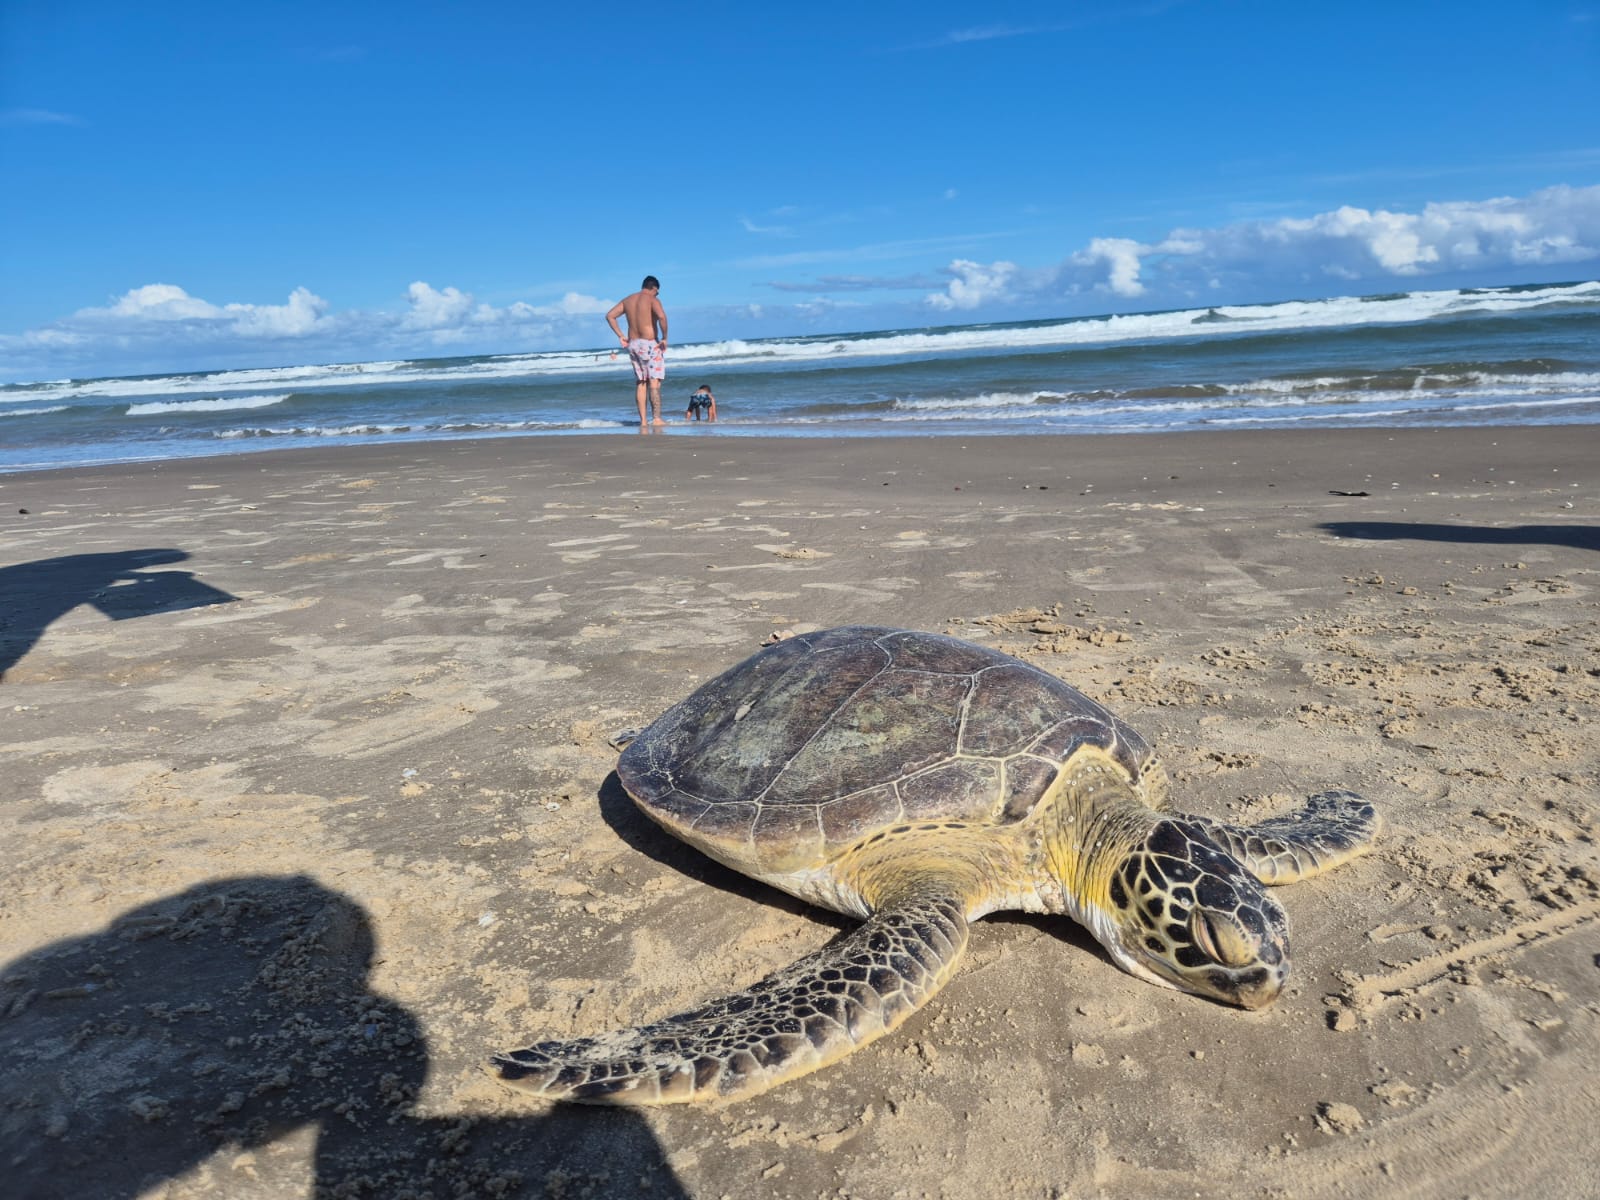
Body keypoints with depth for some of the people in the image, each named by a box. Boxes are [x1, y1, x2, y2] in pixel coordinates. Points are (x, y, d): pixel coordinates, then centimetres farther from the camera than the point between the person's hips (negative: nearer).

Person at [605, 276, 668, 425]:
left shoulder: (627, 300, 12)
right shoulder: (652, 299, -7)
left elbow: (609, 316, 10)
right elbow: (661, 316, -25)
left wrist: (620, 336, 10)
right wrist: (664, 338, -16)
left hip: (633, 344, 6)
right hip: (650, 344, -6)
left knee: (640, 383, 10)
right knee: (654, 382, -7)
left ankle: (643, 420, 8)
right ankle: (657, 418, -14)